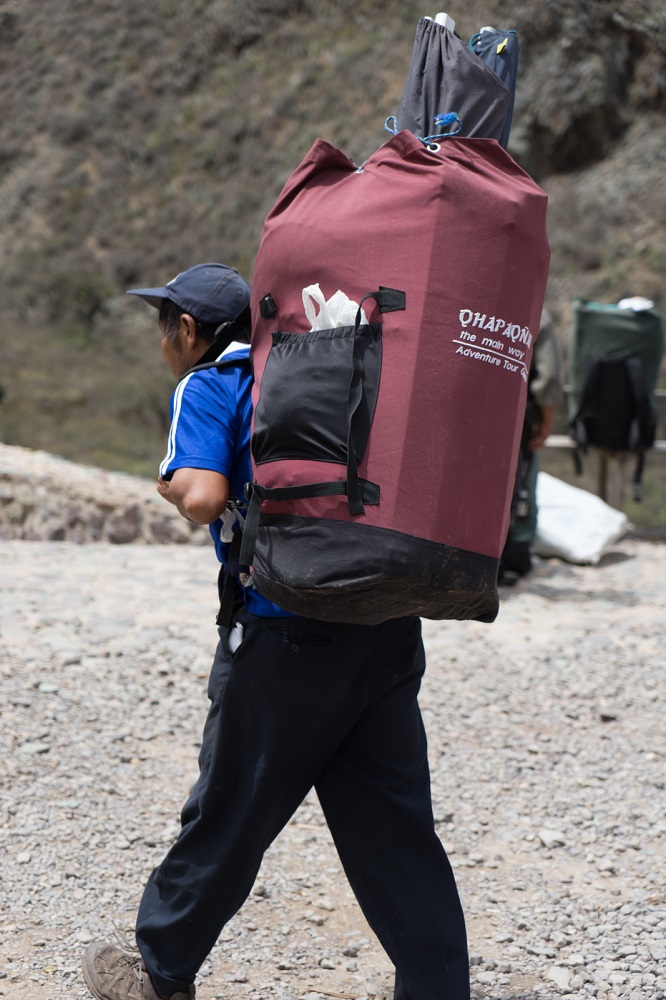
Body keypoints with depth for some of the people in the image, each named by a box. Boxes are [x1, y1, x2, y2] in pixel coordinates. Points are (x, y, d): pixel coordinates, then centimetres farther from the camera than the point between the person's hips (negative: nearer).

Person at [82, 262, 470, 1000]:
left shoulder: (208, 387, -2)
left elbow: (203, 498, -17)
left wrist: (171, 481, 2)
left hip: (287, 634, -6)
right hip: (389, 626, 6)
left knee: (230, 813, 9)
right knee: (393, 824, 9)